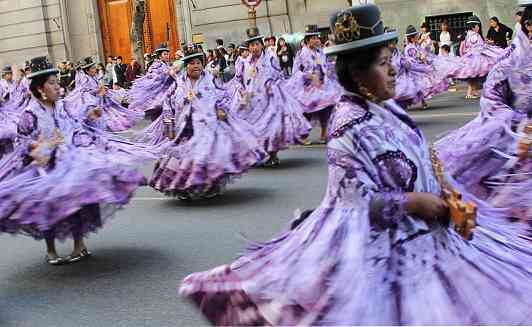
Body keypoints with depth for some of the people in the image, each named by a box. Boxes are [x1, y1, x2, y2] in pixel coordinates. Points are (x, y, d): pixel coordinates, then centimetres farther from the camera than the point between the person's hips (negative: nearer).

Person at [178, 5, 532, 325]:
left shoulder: (387, 109, 3)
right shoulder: (349, 127, -21)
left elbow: (420, 159, 14)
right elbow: (358, 200, -20)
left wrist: (443, 189, -1)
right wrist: (414, 202, -18)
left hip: (418, 230, 9)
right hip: (376, 240, -8)